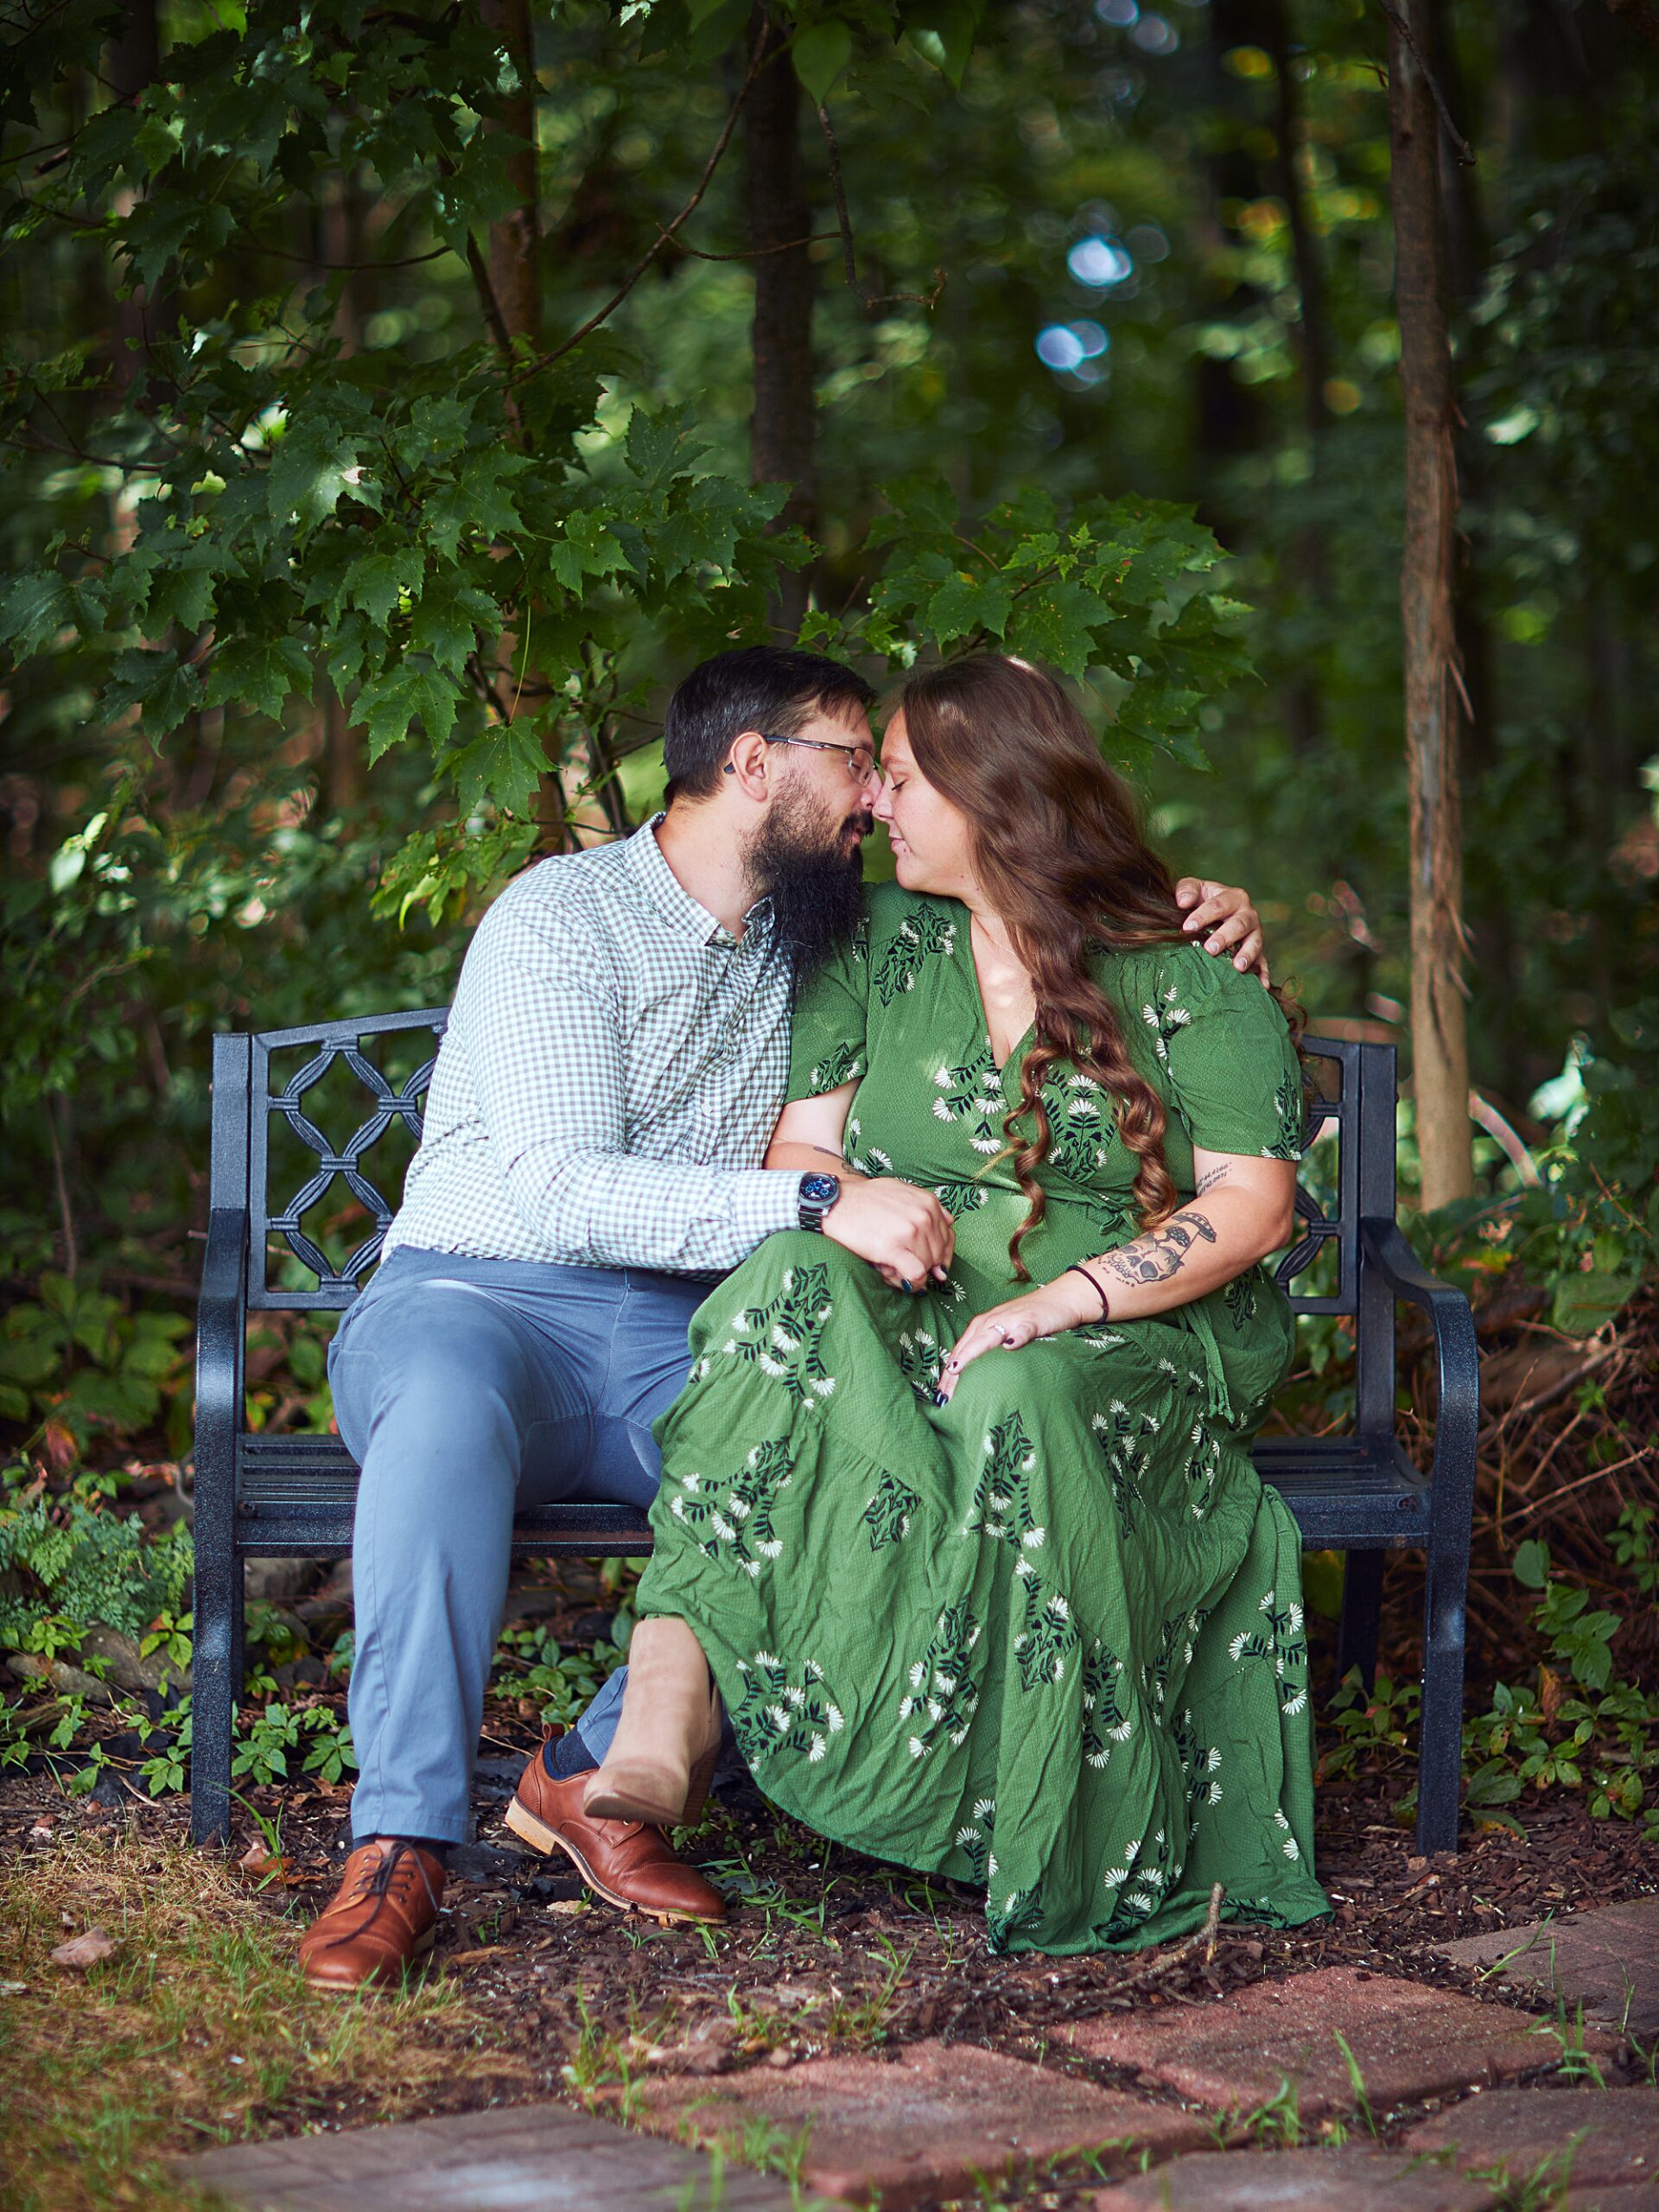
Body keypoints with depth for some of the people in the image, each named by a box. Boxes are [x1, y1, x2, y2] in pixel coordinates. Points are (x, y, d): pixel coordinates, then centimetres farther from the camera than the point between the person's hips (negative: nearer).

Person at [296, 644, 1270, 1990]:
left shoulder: (824, 949, 16)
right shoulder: (563, 917, -6)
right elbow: (559, 1187, -19)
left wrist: (1191, 928, 5)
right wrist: (819, 1205, -29)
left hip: (678, 1348, 5)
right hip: (476, 1295, -5)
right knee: (452, 1401, -41)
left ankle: (604, 1774, -18)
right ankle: (403, 1842, -34)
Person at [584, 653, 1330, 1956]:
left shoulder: (1185, 970, 1)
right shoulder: (879, 943, 13)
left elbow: (1255, 1203, -6)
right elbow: (799, 1148, 11)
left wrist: (1069, 1296, -20)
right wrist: (845, 1202, -15)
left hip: (1135, 1338, -2)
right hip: (912, 1316, 3)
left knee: (1019, 1405, -39)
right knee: (790, 1287, -32)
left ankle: (1078, 1850, -29)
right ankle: (668, 1709, -45)